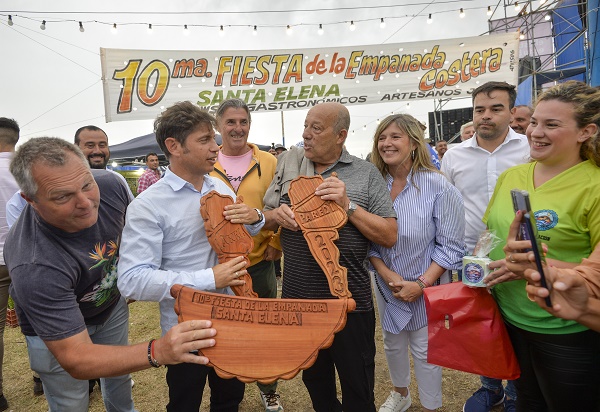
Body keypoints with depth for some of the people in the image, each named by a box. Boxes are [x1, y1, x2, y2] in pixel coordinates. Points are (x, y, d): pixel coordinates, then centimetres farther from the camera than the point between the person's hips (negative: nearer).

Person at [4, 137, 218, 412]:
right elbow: (75, 360, -41)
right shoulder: (34, 266, -42)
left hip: (112, 302, 5)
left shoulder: (109, 185, -29)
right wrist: (157, 352, -54)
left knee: (120, 375, 28)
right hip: (55, 332, -5)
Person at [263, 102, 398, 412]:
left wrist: (349, 205, -19)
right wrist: (277, 215, -11)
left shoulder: (366, 174, -4)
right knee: (315, 382, 25)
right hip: (297, 298, 4)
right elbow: (265, 219, 11)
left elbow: (389, 236, -7)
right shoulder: (288, 166, 5)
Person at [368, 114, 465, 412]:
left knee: (425, 351, 9)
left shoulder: (438, 187, -17)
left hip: (426, 287, -4)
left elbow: (450, 247, -14)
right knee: (392, 343, 22)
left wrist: (422, 284, -20)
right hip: (386, 285, 4)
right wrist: (386, 273, -14)